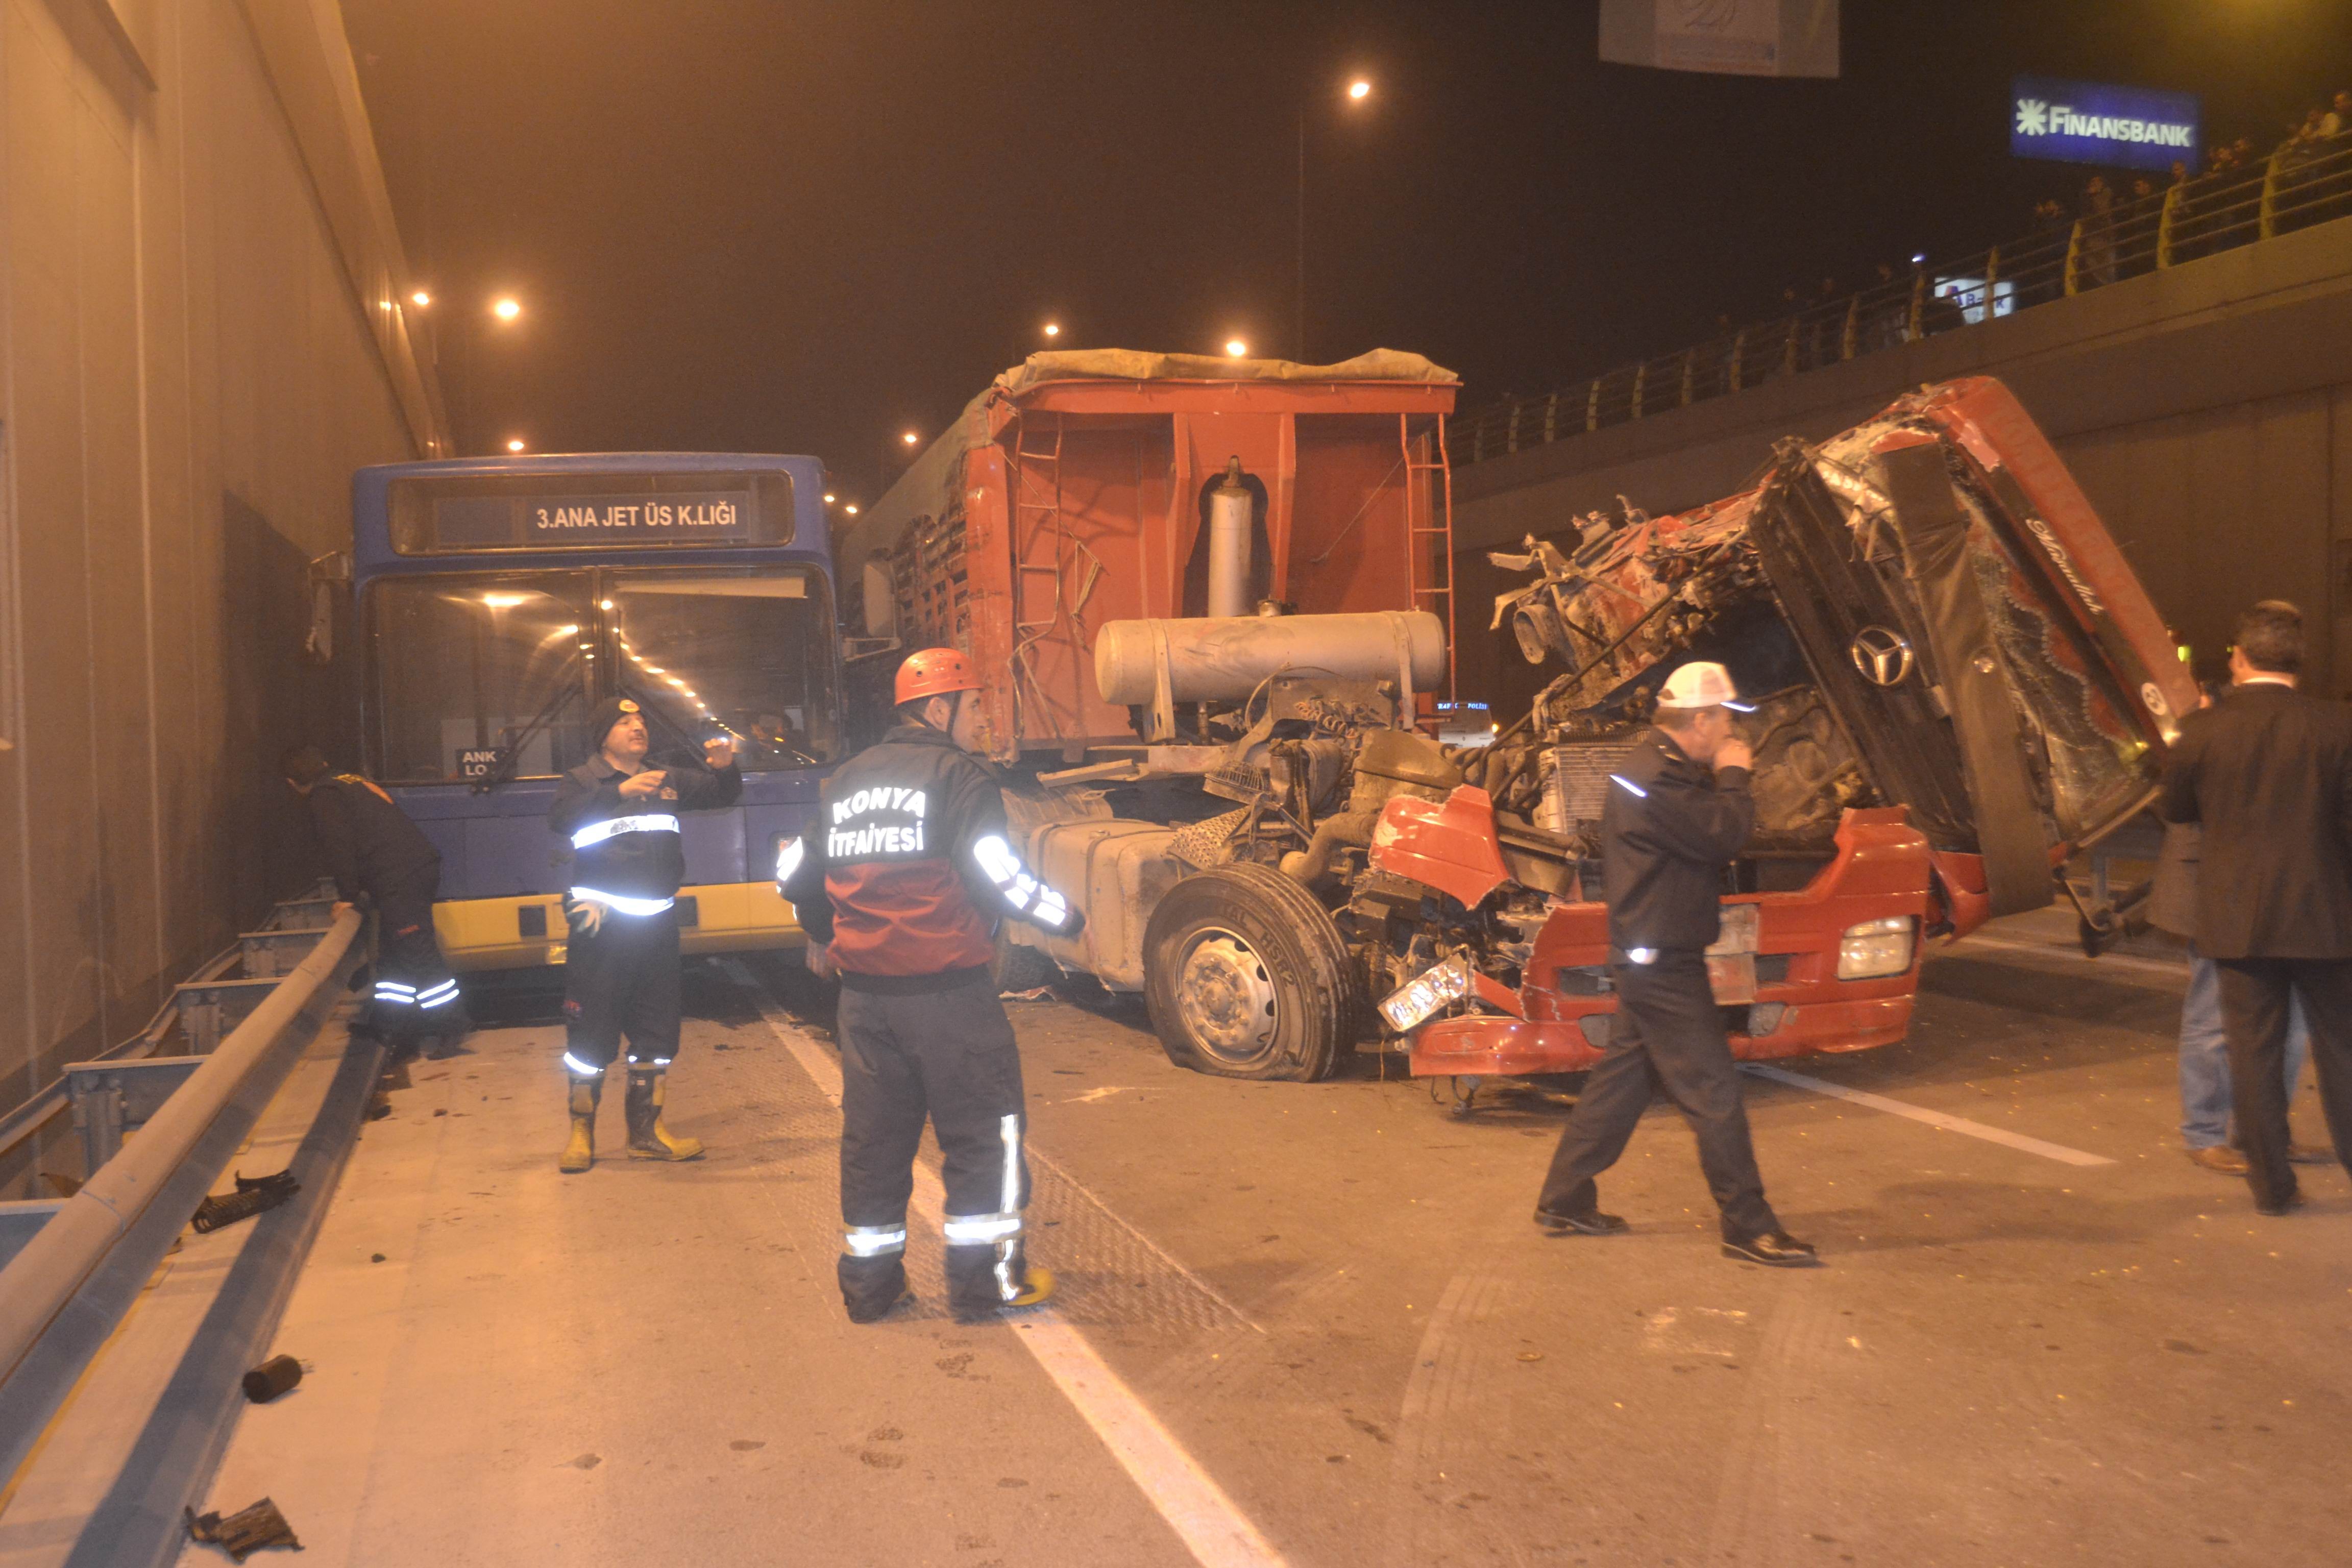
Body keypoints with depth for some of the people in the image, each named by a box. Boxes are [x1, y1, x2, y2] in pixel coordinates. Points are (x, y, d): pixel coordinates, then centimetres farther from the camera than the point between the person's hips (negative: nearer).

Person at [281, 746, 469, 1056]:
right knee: (392, 957, 16)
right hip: (422, 865, 10)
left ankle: (453, 1030, -9)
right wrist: (361, 890, 32)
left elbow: (338, 848, -11)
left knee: (418, 953, -9)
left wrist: (348, 895, -3)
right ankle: (397, 1031, 21)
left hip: (399, 877, -10)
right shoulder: (352, 782, 26)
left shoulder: (324, 798, -3)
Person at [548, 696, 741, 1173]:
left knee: (657, 1032, 10)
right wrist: (620, 791, -32)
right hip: (601, 924, -5)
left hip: (657, 922, 5)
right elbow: (561, 818, -19)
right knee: (591, 1031, -1)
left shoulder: (668, 778, 13)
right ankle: (581, 1135, 12)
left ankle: (646, 1133, 21)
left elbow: (721, 795, 13)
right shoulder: (584, 781, 0)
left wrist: (725, 767, -10)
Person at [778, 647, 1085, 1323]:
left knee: (873, 1135, 14)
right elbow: (994, 875, -17)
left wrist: (821, 938, 38)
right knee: (985, 1128, 6)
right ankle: (985, 1279, 10)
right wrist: (1064, 917, -3)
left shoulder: (847, 780, 14)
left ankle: (869, 1283, 21)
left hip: (865, 990, 7)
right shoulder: (958, 775, -7)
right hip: (946, 989, -6)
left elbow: (796, 874, 20)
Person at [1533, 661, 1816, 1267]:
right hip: (1662, 964, -11)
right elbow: (1722, 836, -25)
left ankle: (1564, 1202, 23)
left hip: (1652, 961, 11)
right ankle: (1748, 1228, 6)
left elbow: (1708, 833, 17)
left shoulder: (1661, 769, 15)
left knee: (1620, 1079, 15)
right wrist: (1734, 776, -10)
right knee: (1713, 1093, -4)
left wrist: (1725, 780, 4)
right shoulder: (1656, 778, -20)